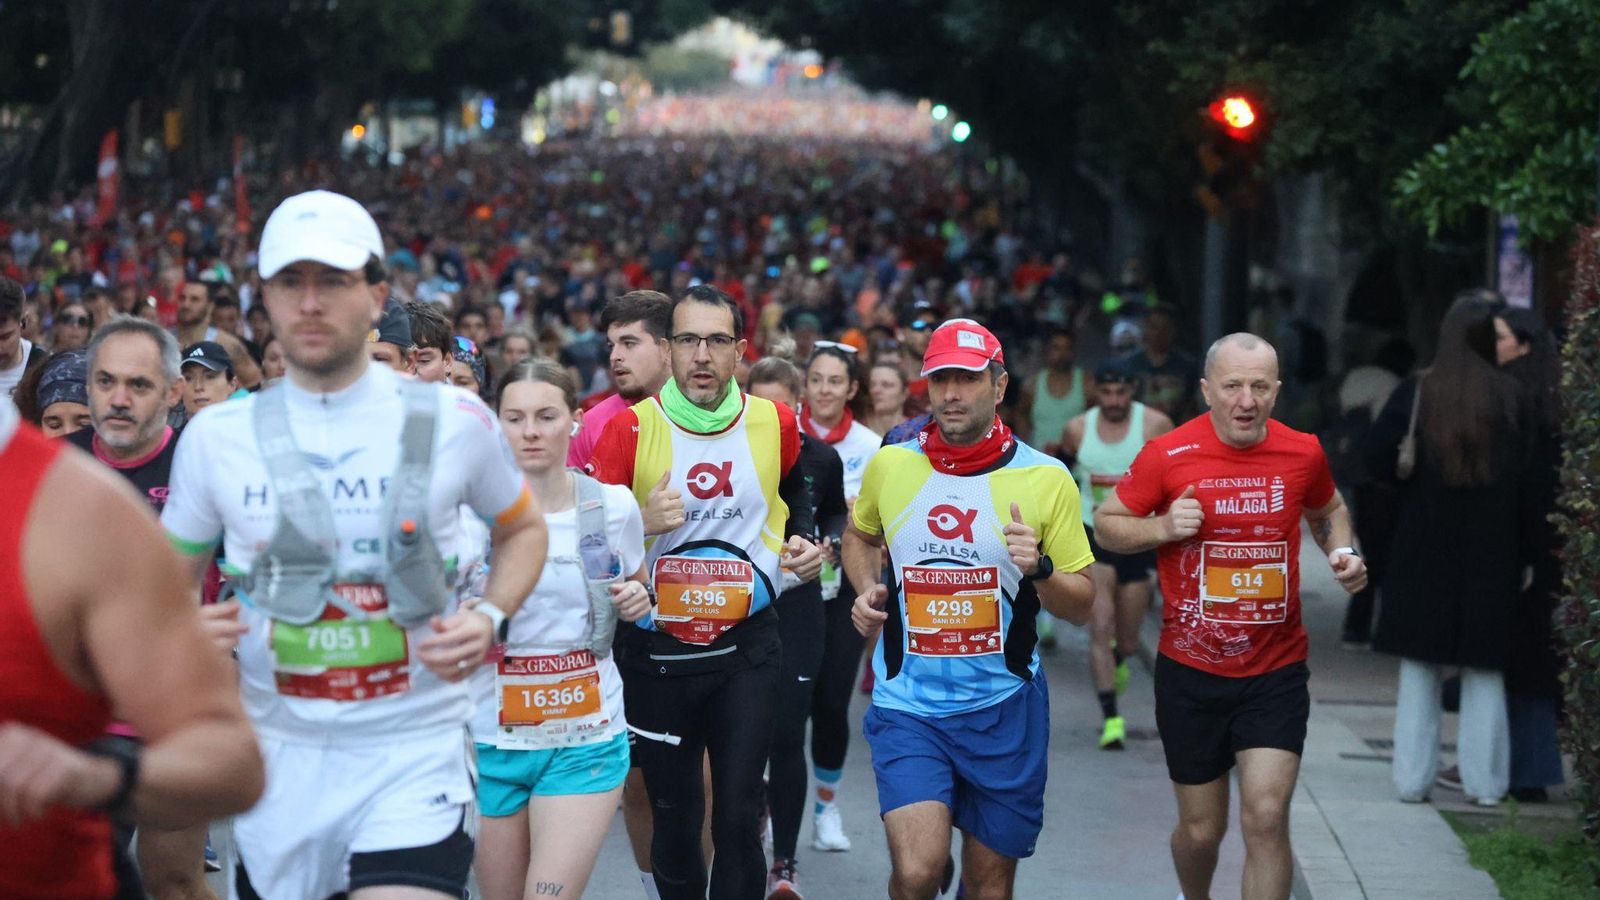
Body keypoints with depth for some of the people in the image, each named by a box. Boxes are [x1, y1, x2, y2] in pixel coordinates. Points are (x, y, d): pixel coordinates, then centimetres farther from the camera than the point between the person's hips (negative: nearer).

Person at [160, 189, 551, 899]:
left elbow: (523, 527, 15)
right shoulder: (217, 436, 2)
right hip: (279, 756, 2)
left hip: (416, 752, -2)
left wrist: (491, 619, -3)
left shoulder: (453, 421, -1)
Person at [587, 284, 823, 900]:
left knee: (738, 820, -6)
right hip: (657, 651, -1)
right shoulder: (630, 428, -7)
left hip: (748, 647, 1)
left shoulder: (775, 424, 1)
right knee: (674, 821, 7)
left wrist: (803, 541, 9)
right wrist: (640, 524, -24)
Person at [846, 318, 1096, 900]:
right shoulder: (889, 466, 1)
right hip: (907, 705, 0)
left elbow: (1081, 607, 0)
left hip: (1004, 709, 0)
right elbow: (860, 535, 24)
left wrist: (1040, 569, -20)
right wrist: (866, 589, 4)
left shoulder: (1045, 479, -4)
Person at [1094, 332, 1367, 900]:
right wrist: (1162, 527, -18)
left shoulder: (1302, 453, -3)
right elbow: (1106, 525, 0)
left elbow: (1328, 510, 19)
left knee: (1266, 816, -14)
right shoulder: (1168, 455, -9)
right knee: (1202, 829, 10)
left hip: (1276, 673, 1)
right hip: (1190, 669, -1)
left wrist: (1342, 552, -1)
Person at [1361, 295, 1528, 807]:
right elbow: (1527, 477, -5)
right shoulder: (1510, 397, -5)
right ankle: (1485, 781, 9)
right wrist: (1525, 550, 0)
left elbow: (1377, 457, -10)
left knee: (1420, 668, 8)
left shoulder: (1417, 392, -5)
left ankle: (1413, 778, 8)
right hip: (1490, 553, 0)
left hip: (1424, 547, 0)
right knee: (1484, 669, 8)